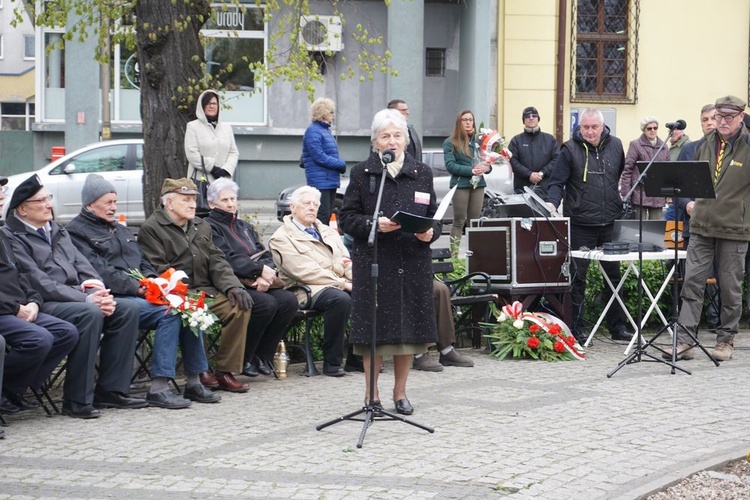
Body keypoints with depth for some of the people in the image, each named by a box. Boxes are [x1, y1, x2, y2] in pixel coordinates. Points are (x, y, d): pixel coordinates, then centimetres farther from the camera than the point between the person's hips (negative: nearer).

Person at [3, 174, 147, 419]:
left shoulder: (58, 231, 22)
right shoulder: (12, 238, -6)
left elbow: (84, 268, 16)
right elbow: (40, 284, -16)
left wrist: (100, 294, -6)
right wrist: (87, 299, -20)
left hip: (79, 298, 8)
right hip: (45, 305, -8)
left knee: (128, 309, -10)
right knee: (90, 314, -34)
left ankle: (110, 390, -7)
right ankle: (77, 401, -26)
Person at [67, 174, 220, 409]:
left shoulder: (120, 230, 28)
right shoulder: (77, 231, -1)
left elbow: (142, 262, 24)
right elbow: (99, 271, -13)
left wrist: (152, 279, 1)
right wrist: (136, 287, -18)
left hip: (140, 293, 8)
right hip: (113, 298, -8)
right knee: (168, 312, -28)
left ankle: (193, 382, -11)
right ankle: (158, 388, -28)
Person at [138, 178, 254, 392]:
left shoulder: (202, 227, 23)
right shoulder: (151, 229, 0)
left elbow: (217, 262, 16)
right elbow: (158, 271, -10)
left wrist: (233, 286, -3)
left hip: (205, 291, 6)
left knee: (240, 306, -19)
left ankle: (225, 371, -12)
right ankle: (198, 371, -16)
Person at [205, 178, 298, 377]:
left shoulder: (245, 226, 26)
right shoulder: (209, 227, 2)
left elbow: (265, 256, 14)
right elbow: (227, 260, -12)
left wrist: (266, 275, -8)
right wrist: (260, 269, -16)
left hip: (256, 285, 7)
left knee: (289, 300, -18)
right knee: (266, 304, -31)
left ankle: (262, 356, -9)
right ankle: (243, 359, -15)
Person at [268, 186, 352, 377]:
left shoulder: (328, 232, 27)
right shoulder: (281, 239, 1)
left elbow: (346, 262, 19)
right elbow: (304, 271, -11)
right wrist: (341, 283, -15)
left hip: (339, 285, 7)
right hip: (307, 290, -7)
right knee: (340, 299, -36)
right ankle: (332, 362, -25)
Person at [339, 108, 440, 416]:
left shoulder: (422, 173, 12)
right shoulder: (361, 173, 4)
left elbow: (434, 215, 13)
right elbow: (347, 218, 1)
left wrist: (430, 232, -9)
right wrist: (374, 224, -17)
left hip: (413, 261, 3)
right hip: (373, 262, -2)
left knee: (410, 325, 6)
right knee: (375, 327, -1)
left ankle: (400, 391, 20)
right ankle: (371, 393, 13)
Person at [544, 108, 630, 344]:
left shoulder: (615, 145, 6)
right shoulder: (570, 149, -6)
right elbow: (557, 182, -8)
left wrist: (618, 204, 16)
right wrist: (552, 202, -24)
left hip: (609, 223, 4)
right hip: (580, 224, -4)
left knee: (614, 275, 10)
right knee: (577, 277, 0)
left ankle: (617, 326, 20)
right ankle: (577, 329, 8)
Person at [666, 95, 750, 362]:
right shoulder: (703, 145, 10)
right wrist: (690, 202, 12)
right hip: (701, 228, 4)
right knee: (692, 282, -1)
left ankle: (726, 340, 18)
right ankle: (684, 341, 0)